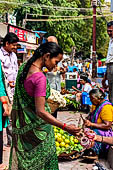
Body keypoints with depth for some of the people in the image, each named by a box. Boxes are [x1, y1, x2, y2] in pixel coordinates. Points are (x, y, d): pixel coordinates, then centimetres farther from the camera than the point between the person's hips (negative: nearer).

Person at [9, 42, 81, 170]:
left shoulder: (24, 67, -2)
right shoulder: (40, 78, -27)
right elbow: (40, 111, -29)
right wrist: (65, 127, -29)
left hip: (21, 120, 9)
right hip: (36, 125, -8)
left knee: (23, 157, 21)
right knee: (42, 159, 8)